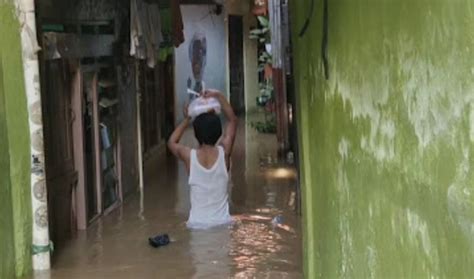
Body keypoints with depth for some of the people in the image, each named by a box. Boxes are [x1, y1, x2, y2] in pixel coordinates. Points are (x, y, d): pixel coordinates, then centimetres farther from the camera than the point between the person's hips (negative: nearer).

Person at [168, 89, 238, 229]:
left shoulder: (189, 156, -8)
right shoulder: (223, 153, -6)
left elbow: (172, 142, 17)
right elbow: (232, 120, 11)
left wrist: (186, 120, 18)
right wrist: (219, 96, 12)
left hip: (197, 225, 0)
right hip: (222, 224, 1)